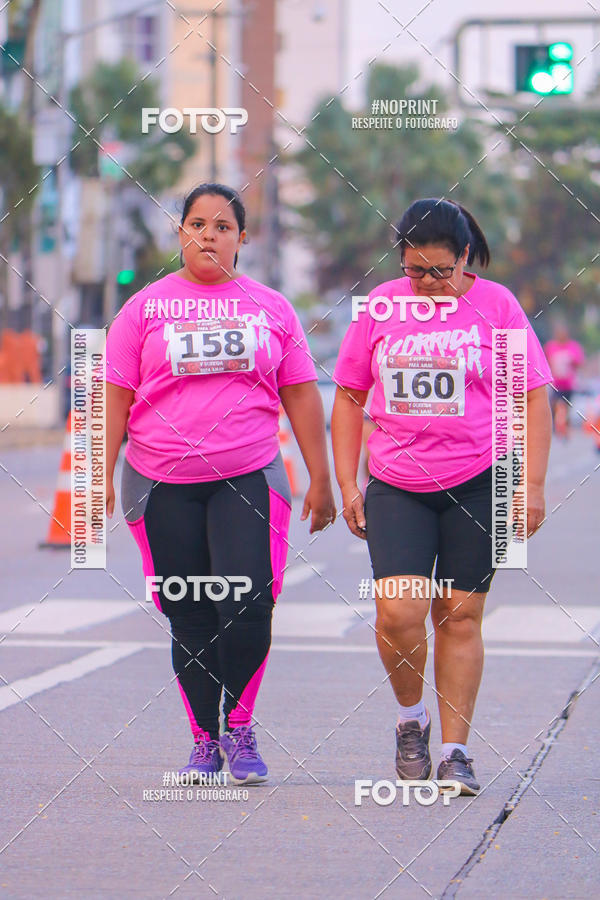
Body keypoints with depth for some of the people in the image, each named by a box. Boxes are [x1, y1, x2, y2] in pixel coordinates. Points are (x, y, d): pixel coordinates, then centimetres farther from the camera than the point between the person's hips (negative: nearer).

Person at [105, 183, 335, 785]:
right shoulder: (146, 308, 6)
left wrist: (320, 479, 9)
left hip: (250, 477, 0)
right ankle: (204, 741, 17)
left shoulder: (271, 308, 9)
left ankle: (239, 726, 5)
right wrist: (101, 475, -3)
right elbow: (116, 396, 5)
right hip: (162, 485, 0)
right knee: (189, 621, 3)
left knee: (246, 606, -15)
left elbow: (300, 395, 12)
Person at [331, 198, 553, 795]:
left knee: (459, 615, 2)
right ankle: (411, 718, 14)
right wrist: (347, 484, 6)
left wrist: (532, 484, -4)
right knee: (398, 611, -13)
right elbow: (349, 397, 12)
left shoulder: (495, 304, 0)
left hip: (478, 483, -1)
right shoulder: (379, 307, 5)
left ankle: (454, 750, 13)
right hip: (396, 487, 1)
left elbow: (533, 397, 2)